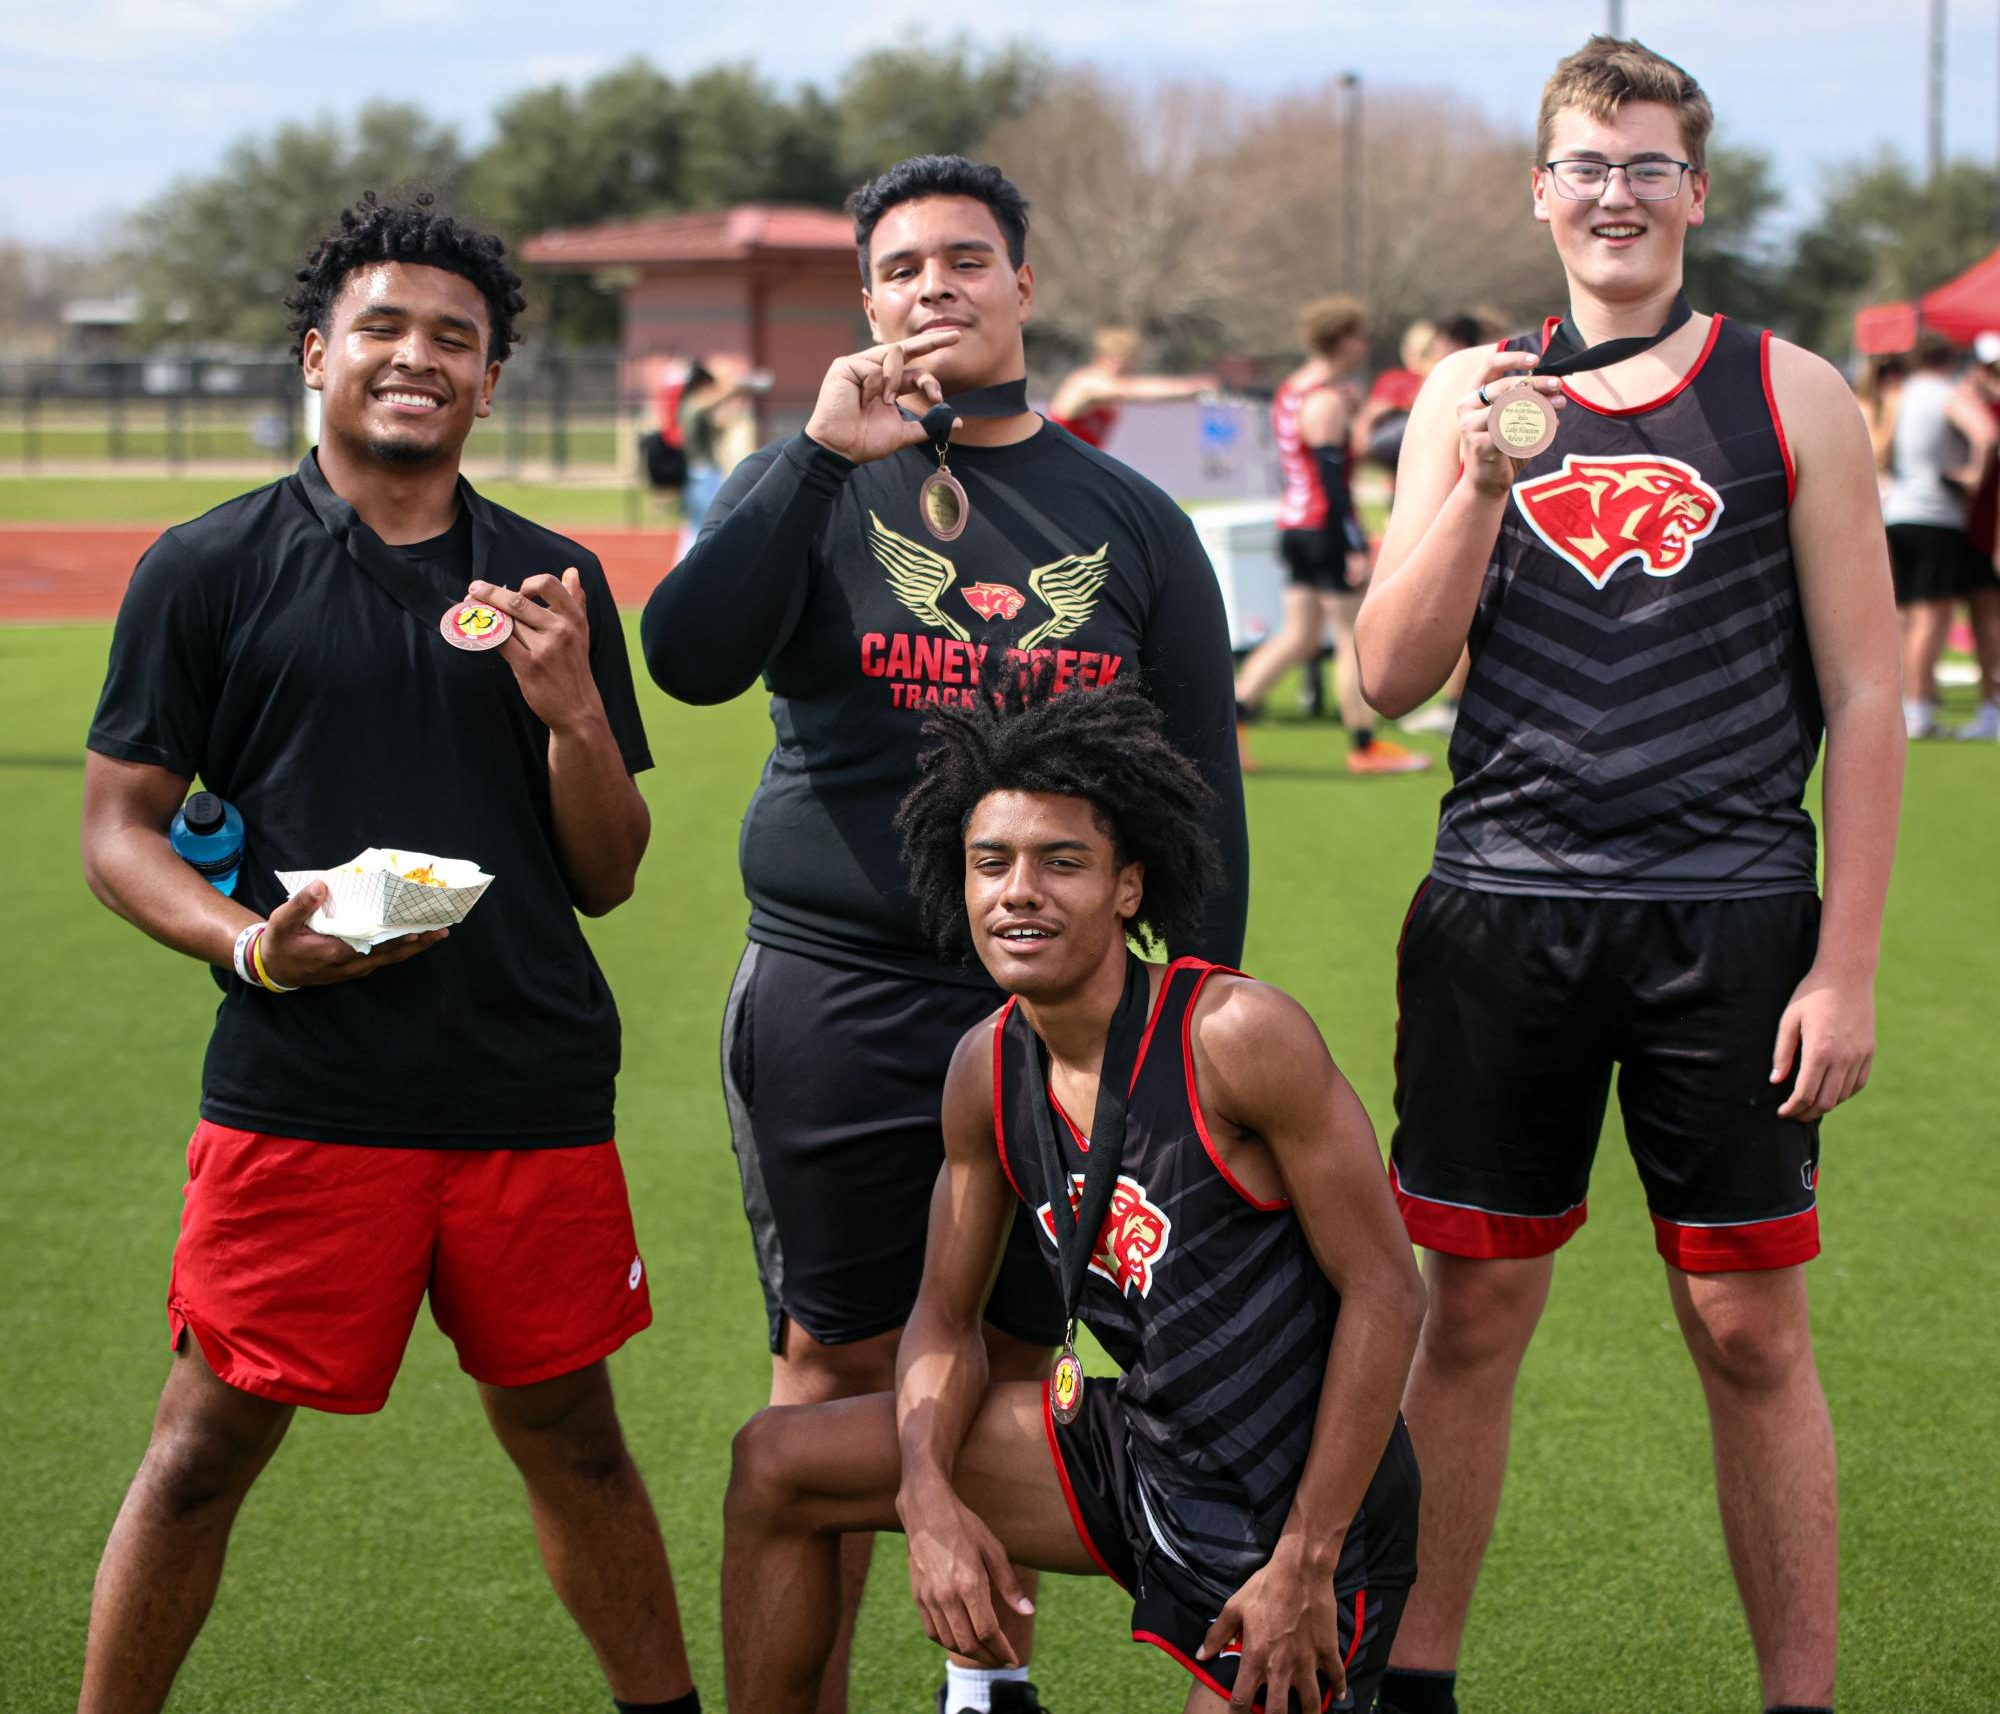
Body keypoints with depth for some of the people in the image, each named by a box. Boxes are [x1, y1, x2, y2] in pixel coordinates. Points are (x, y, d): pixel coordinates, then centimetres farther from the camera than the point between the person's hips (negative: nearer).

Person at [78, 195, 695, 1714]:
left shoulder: (552, 587, 11)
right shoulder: (209, 573, 3)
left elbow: (606, 878, 12)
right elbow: (120, 829, 3)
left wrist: (571, 712, -6)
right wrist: (251, 944, -16)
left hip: (535, 1095, 3)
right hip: (298, 1093, -2)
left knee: (570, 1432, 11)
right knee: (209, 1446, 0)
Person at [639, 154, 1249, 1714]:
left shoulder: (1130, 522, 9)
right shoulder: (810, 487, 5)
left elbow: (1201, 794, 10)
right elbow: (689, 658, -15)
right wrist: (825, 455, -20)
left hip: (1049, 1004, 1)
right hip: (832, 996, -1)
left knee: (1009, 1360, 8)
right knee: (835, 1368, 3)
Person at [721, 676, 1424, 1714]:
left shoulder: (1237, 1034, -22)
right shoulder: (988, 1068, -2)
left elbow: (1384, 1294, -18)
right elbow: (945, 1319, 9)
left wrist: (1306, 1561, -18)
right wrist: (930, 1503, -12)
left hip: (1298, 1510, -7)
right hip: (1145, 1452, 7)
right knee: (778, 1463, 5)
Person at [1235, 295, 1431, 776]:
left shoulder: (1291, 390, 14)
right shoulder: (1326, 402, -16)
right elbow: (1332, 479, -20)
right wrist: (1355, 547, -21)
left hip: (1294, 525, 9)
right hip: (1325, 530, -9)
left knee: (1298, 636, 11)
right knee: (1354, 636, -1)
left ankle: (1230, 718, 3)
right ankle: (1364, 745, 3)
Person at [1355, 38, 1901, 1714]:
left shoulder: (1791, 399, 3)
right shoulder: (1470, 398, 9)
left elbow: (1863, 700, 1)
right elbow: (1391, 678, 1)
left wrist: (1847, 965, -6)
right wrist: (1483, 479, -13)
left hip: (1729, 919, -2)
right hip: (1502, 910, 2)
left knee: (1751, 1330, 2)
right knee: (1471, 1315, 7)